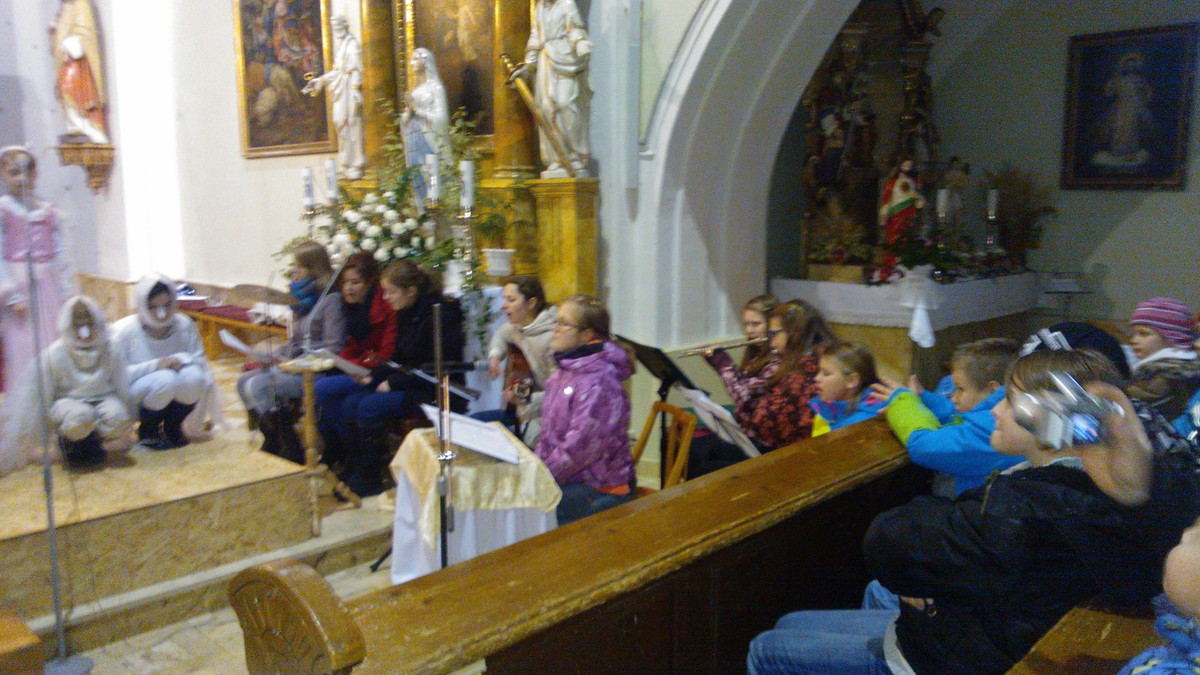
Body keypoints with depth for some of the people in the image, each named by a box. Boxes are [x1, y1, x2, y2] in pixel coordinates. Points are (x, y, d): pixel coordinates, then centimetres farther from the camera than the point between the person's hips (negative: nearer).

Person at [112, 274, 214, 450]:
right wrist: (155, 365, -27)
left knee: (193, 376, -28)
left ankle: (173, 427, 2)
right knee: (165, 379, -33)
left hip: (175, 399, 3)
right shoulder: (124, 331, -13)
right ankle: (147, 431, -2)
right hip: (135, 401, -3)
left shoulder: (184, 325, -4)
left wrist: (182, 359, -21)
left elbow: (200, 361, 0)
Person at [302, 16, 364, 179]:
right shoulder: (339, 46, 18)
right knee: (342, 123, 8)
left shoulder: (352, 44, -8)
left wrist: (356, 90, -22)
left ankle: (356, 165, -3)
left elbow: (357, 70, -15)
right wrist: (321, 81, 18)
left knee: (352, 123, -6)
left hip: (349, 88, -9)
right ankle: (348, 163, 13)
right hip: (339, 89, 9)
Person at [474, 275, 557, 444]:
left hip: (536, 419, -9)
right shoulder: (515, 328, 4)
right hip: (515, 412, 9)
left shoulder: (550, 338, -23)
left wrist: (527, 399, -34)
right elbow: (501, 335, 31)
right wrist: (494, 355, 11)